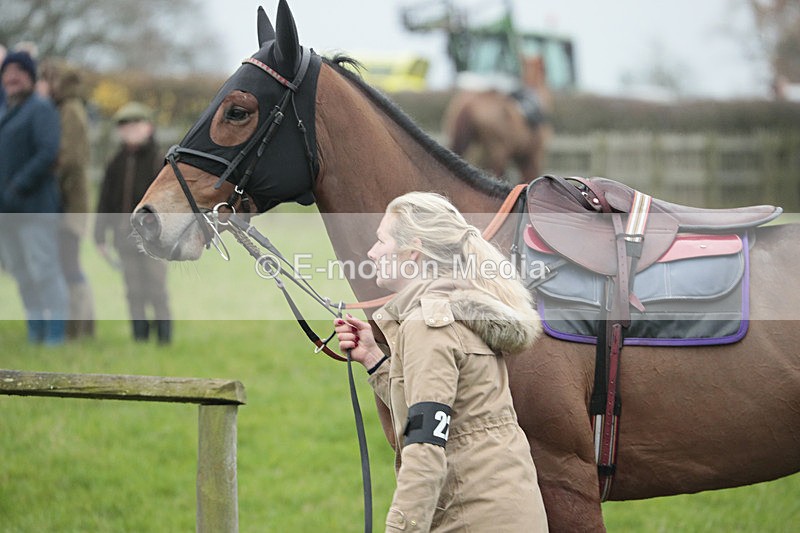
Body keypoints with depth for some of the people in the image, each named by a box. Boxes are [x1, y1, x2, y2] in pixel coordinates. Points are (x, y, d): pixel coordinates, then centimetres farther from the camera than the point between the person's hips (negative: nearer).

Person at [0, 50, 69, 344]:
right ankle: (35, 334, 16)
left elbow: (48, 152, -18)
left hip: (34, 206, -8)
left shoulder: (41, 108, -6)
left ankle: (55, 336, -6)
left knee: (44, 269, -8)